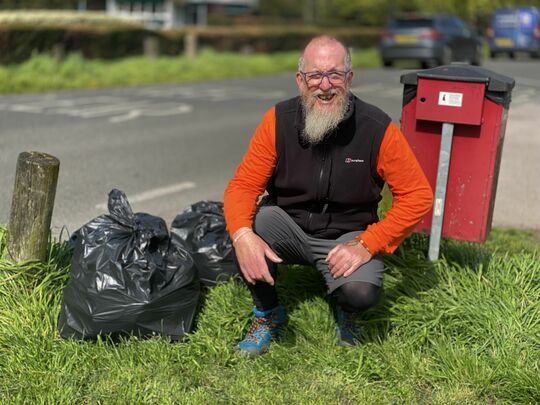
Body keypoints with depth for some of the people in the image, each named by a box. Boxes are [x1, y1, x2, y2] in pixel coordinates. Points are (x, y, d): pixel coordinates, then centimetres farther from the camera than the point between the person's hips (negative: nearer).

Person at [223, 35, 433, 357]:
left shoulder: (378, 128, -15)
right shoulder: (279, 120, -11)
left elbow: (418, 196, -12)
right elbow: (243, 185, -12)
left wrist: (366, 245, -21)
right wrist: (242, 236, -33)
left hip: (347, 236, -2)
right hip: (289, 228, 2)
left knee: (362, 292, -32)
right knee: (254, 220, -30)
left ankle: (347, 312, 11)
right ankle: (268, 315, -2)